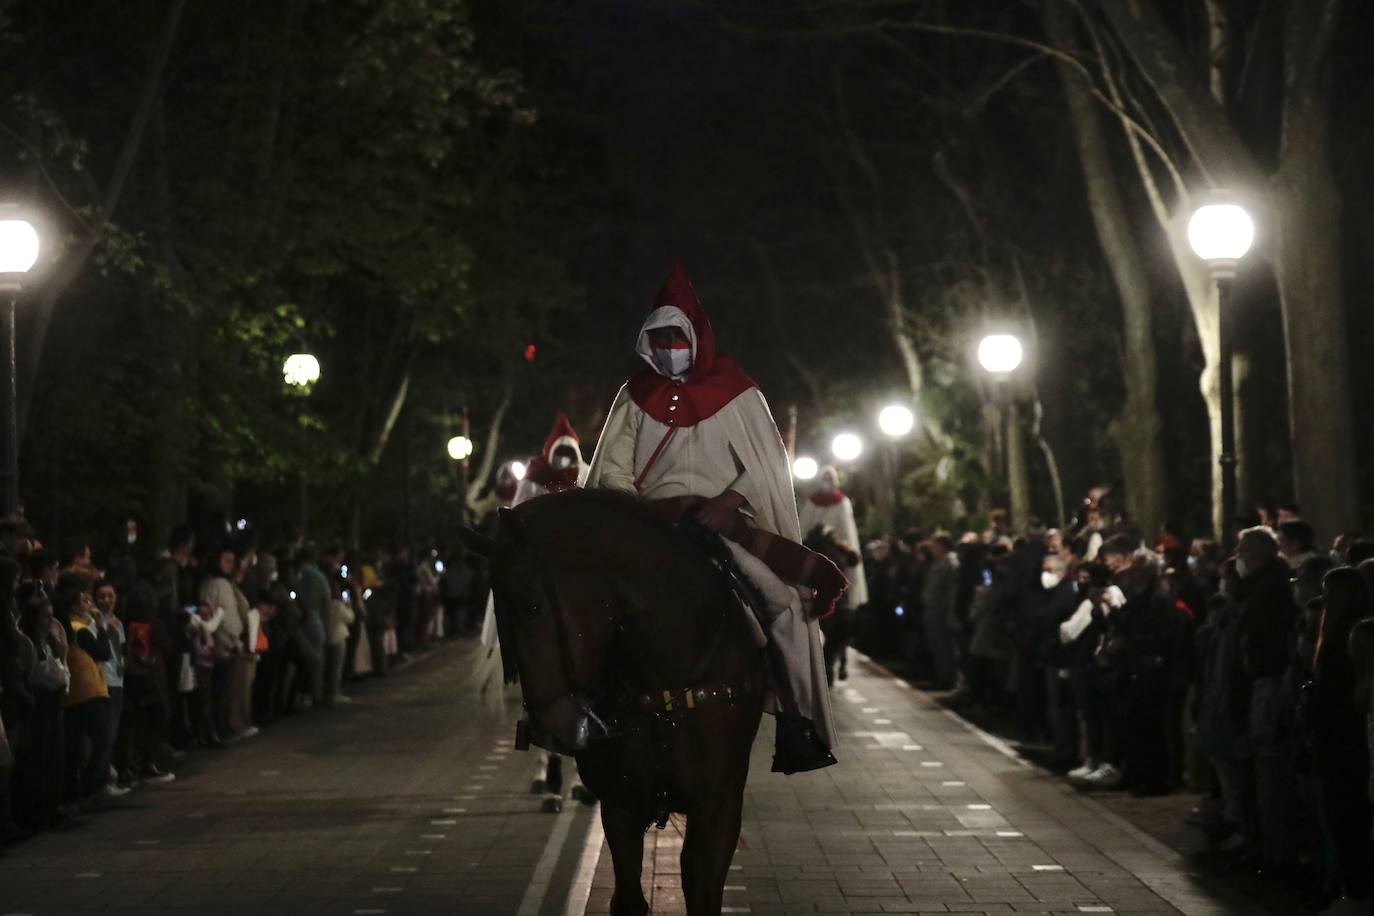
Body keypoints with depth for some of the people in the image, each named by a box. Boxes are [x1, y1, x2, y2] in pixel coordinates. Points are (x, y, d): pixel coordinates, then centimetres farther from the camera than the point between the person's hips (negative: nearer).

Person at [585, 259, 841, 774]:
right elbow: (612, 470, 11)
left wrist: (729, 500, -13)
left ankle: (797, 723, -18)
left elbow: (766, 461, 3)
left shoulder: (734, 393, 6)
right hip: (653, 522, 3)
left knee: (782, 600, -27)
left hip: (725, 519, -2)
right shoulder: (635, 397, 13)